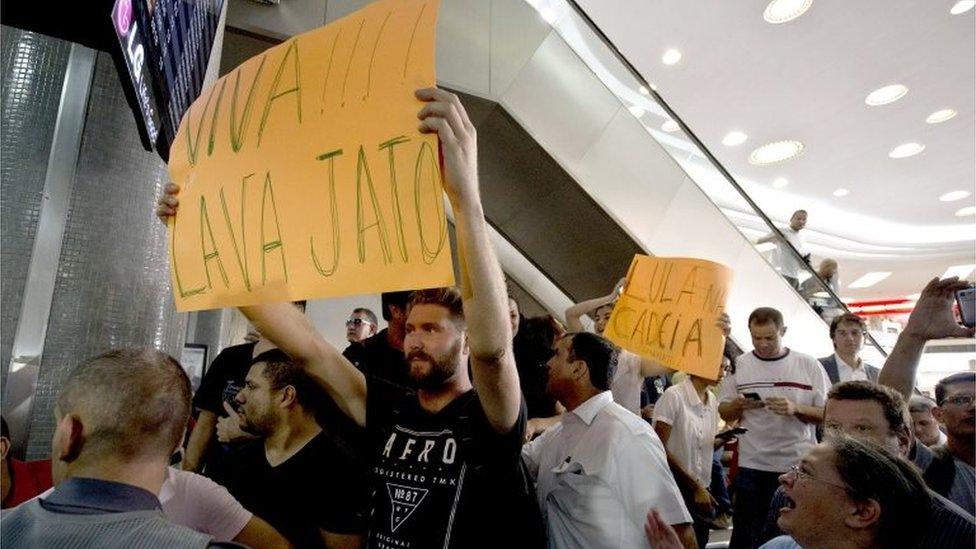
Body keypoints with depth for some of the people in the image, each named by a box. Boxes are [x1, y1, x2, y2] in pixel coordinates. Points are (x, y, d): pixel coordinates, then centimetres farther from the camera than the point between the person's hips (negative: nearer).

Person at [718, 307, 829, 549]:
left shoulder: (809, 365, -1)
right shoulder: (739, 365, 1)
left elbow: (828, 414, 0)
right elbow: (723, 412, 7)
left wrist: (795, 408, -18)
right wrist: (738, 405, -15)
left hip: (799, 465, 0)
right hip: (752, 466, 1)